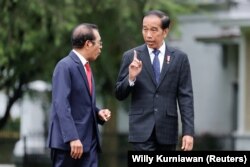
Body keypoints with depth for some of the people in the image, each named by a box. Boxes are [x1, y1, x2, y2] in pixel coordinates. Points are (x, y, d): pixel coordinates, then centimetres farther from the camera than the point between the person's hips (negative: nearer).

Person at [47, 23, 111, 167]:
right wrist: (72, 138, -26)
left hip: (89, 140, 8)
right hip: (68, 141, -8)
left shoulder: (86, 67, 18)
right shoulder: (65, 66, -10)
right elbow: (61, 105, -19)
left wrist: (98, 112, 5)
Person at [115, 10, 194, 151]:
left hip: (167, 129, 2)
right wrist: (131, 77, -16)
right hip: (142, 128, -2)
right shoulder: (131, 56, 2)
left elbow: (185, 97, 1)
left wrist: (188, 131, -7)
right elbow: (119, 95, 4)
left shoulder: (179, 58, 3)